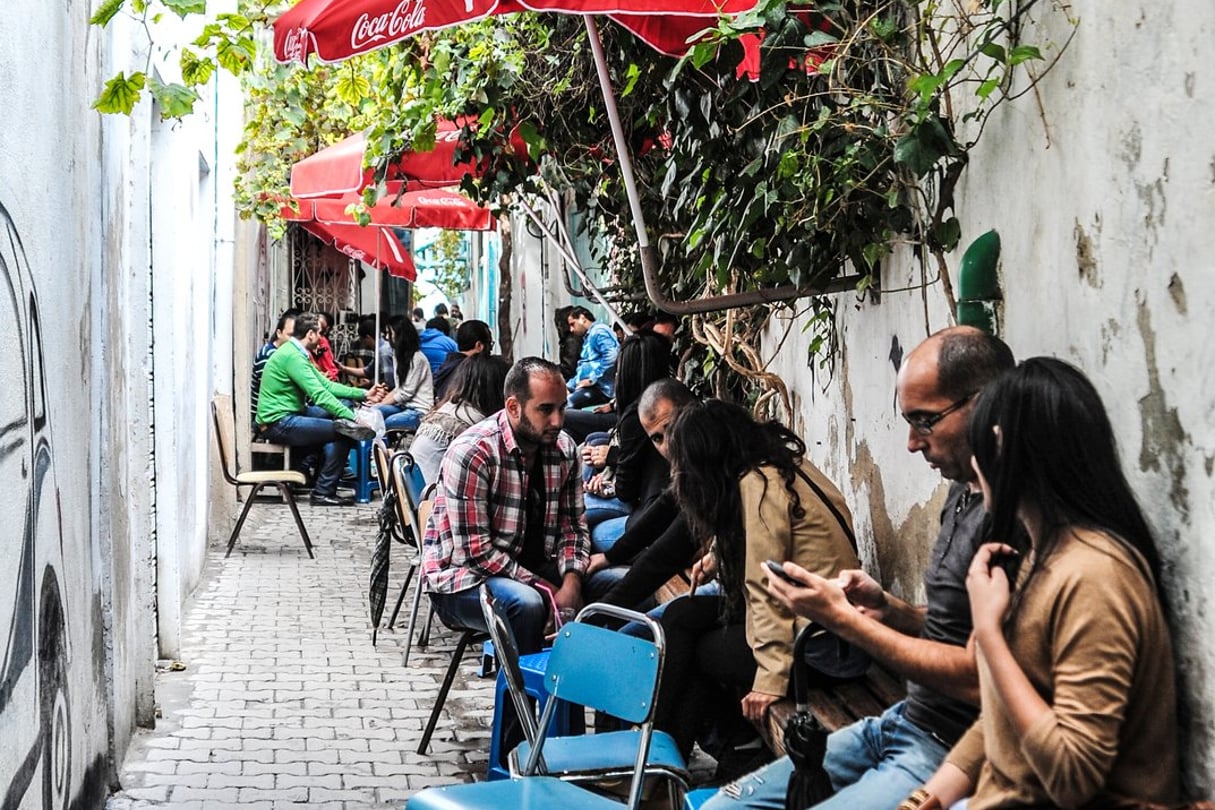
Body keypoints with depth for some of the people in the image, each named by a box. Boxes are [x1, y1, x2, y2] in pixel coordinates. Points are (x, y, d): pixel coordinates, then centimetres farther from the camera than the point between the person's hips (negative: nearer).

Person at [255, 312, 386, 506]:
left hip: (288, 415, 11)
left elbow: (326, 385, 13)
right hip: (278, 423, -11)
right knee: (343, 434, -14)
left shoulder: (297, 353, 14)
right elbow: (319, 394, -26)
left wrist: (363, 394, 6)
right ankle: (323, 493, -7)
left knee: (340, 406, 14)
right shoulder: (292, 356, -19)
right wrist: (353, 418, -26)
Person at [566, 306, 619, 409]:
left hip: (600, 388, -10)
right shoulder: (588, 337, 27)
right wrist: (569, 386, 15)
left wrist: (593, 379, -18)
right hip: (589, 386, 10)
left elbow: (611, 356, -21)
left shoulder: (599, 331, -5)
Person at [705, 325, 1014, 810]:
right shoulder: (964, 495, 13)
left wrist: (844, 620, -16)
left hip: (953, 752, -10)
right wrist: (888, 610, 2)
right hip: (906, 718, 10)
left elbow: (979, 678, -22)